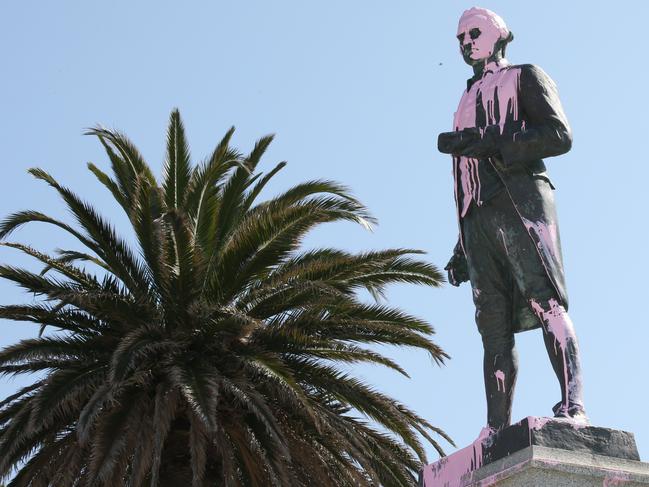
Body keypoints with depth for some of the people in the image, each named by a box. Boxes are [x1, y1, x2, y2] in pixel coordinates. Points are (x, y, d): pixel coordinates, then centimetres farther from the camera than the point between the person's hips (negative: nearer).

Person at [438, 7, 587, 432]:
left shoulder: (526, 77, 16)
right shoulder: (468, 103, 34)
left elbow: (561, 136, -3)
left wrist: (489, 142, -12)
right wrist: (462, 249, 22)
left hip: (520, 198, -6)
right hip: (479, 218, 6)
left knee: (545, 300, -21)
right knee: (493, 324, -5)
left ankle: (574, 406, -31)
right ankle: (498, 431, -11)